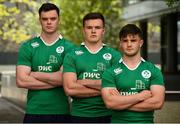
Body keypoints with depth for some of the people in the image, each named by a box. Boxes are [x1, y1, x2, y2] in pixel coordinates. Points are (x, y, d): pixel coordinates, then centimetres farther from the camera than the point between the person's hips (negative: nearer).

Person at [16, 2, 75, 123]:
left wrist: (35, 74, -7)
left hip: (61, 112, 0)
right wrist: (55, 81, -11)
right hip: (34, 112, 1)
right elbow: (21, 81, -7)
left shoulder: (68, 47, 1)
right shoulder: (28, 47, 4)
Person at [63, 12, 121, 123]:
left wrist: (86, 82, -8)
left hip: (107, 115, 1)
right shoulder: (72, 56, 4)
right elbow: (69, 88, -9)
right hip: (79, 116, 0)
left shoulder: (114, 55, 5)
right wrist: (103, 89, -9)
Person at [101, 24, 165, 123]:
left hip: (146, 120, 0)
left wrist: (121, 102, -12)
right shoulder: (110, 72, -1)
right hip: (118, 120, 0)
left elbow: (157, 102, -12)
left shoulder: (153, 71, 1)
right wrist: (141, 96, -13)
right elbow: (110, 103, -14)